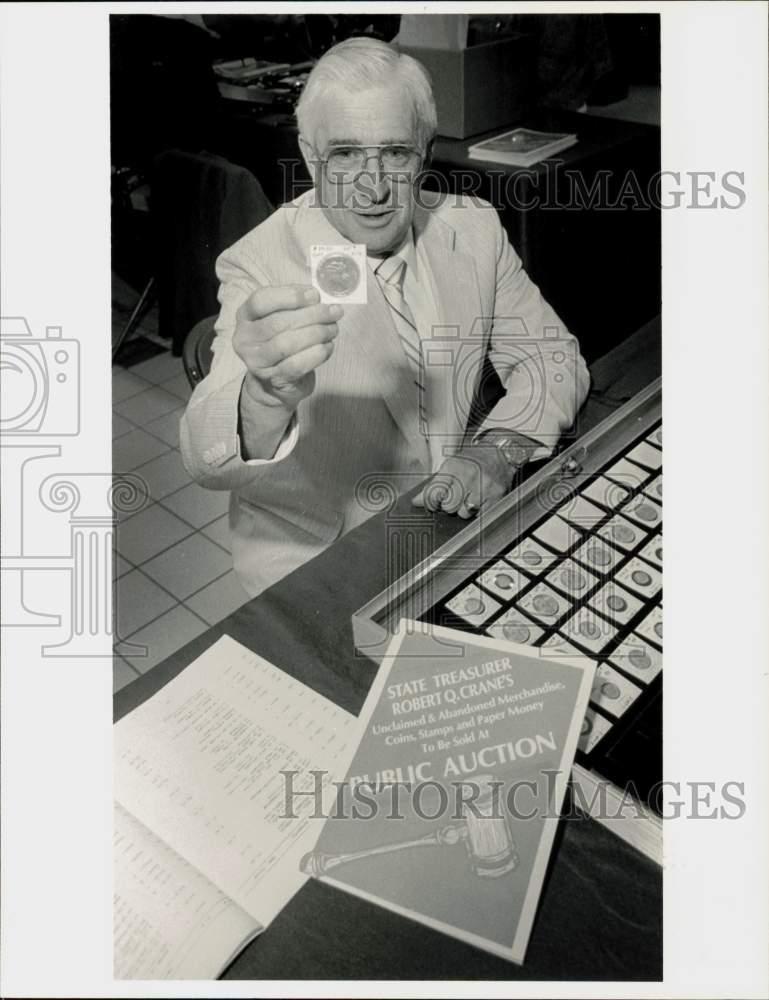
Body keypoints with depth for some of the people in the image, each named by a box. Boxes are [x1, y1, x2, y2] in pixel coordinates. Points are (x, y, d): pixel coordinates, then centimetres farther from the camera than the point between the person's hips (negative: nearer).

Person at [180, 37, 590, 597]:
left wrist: (498, 448, -19)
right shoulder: (259, 266, -17)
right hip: (314, 559, -3)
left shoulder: (474, 229, -3)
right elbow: (208, 462, -28)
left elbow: (552, 357, 2)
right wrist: (268, 396, -52)